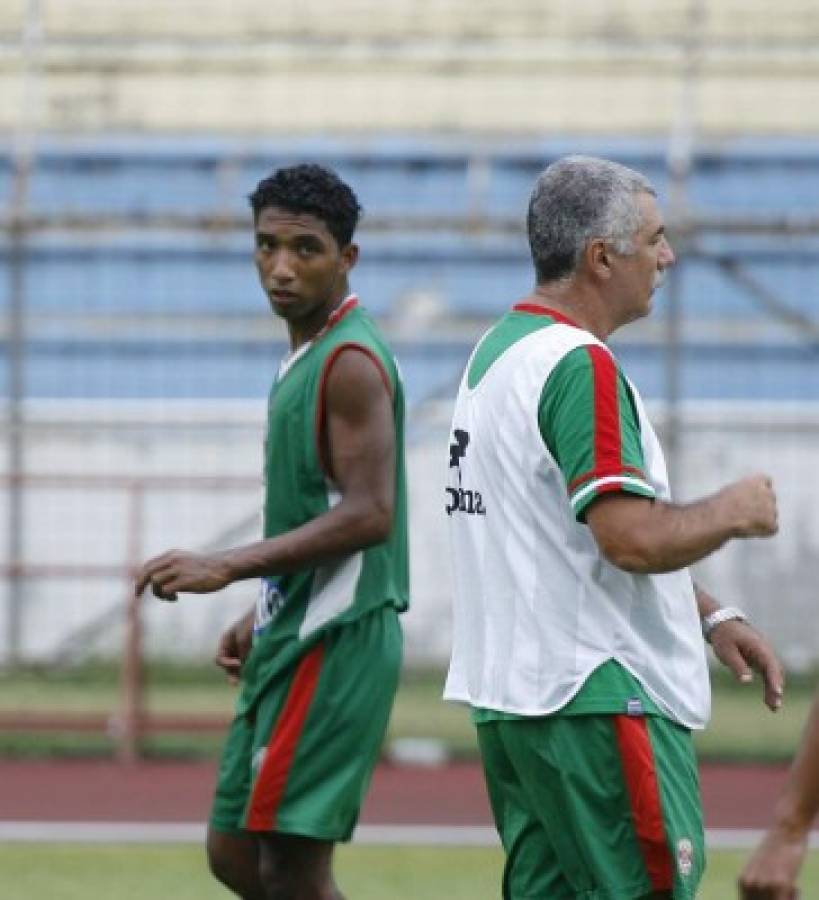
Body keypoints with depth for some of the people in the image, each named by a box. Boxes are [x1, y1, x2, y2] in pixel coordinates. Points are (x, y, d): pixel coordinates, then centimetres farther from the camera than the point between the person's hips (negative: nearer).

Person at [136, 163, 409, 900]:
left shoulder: (350, 362, -15)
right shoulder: (307, 356, 16)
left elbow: (366, 514, -23)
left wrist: (227, 567, -25)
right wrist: (262, 618, 22)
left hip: (333, 645, -10)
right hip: (294, 640, 10)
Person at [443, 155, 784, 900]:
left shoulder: (499, 351, 16)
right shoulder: (581, 365, -16)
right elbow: (635, 538, -25)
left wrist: (710, 616, 20)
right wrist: (733, 512, -7)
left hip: (512, 695, 10)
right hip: (596, 697, -10)